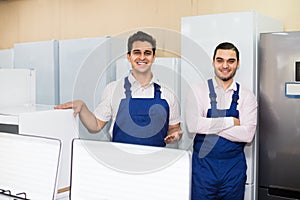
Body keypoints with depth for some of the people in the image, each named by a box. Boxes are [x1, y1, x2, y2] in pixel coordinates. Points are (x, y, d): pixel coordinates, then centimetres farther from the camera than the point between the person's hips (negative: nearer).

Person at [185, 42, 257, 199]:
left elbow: (247, 134, -12)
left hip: (234, 168, 1)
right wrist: (230, 121, -13)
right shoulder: (199, 90, -2)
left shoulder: (246, 96, 0)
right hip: (203, 164, -1)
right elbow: (192, 125, -17)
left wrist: (210, 126, -15)